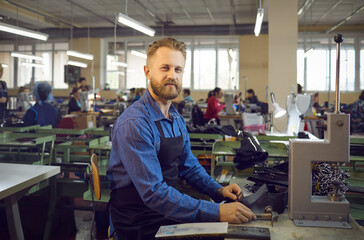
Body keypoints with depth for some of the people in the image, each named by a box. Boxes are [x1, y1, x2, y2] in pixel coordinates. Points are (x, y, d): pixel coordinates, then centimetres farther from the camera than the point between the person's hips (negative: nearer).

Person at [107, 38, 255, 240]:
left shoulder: (176, 118, 7)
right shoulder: (133, 124, -21)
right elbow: (154, 194, -26)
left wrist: (218, 190, 1)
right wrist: (217, 212, -30)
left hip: (167, 211, 7)